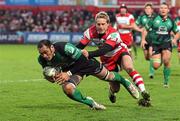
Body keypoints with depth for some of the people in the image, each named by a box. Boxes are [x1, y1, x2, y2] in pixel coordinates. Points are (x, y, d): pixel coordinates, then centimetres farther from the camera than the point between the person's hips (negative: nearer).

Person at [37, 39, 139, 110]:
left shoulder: (65, 48, -41)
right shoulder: (42, 59, -23)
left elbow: (82, 60, -29)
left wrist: (68, 74, -35)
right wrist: (51, 78, -25)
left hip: (85, 62, -3)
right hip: (70, 69, 3)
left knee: (107, 76, 16)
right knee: (67, 88, -25)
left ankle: (125, 82, 51)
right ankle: (91, 103, -1)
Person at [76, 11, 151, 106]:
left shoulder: (113, 34, -33)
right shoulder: (91, 32, -22)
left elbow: (104, 50, -45)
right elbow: (79, 47, -22)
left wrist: (89, 54, -59)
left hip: (120, 52, -3)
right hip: (107, 59, 3)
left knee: (129, 68, -37)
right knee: (115, 88, -1)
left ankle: (144, 93, -36)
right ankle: (112, 92, 39)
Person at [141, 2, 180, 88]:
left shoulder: (171, 21, 4)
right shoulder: (154, 19, -1)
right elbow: (146, 29, 7)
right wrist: (143, 39, -7)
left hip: (166, 43, 0)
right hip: (155, 44, 0)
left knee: (166, 61, -21)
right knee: (156, 66, -7)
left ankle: (166, 81, -3)